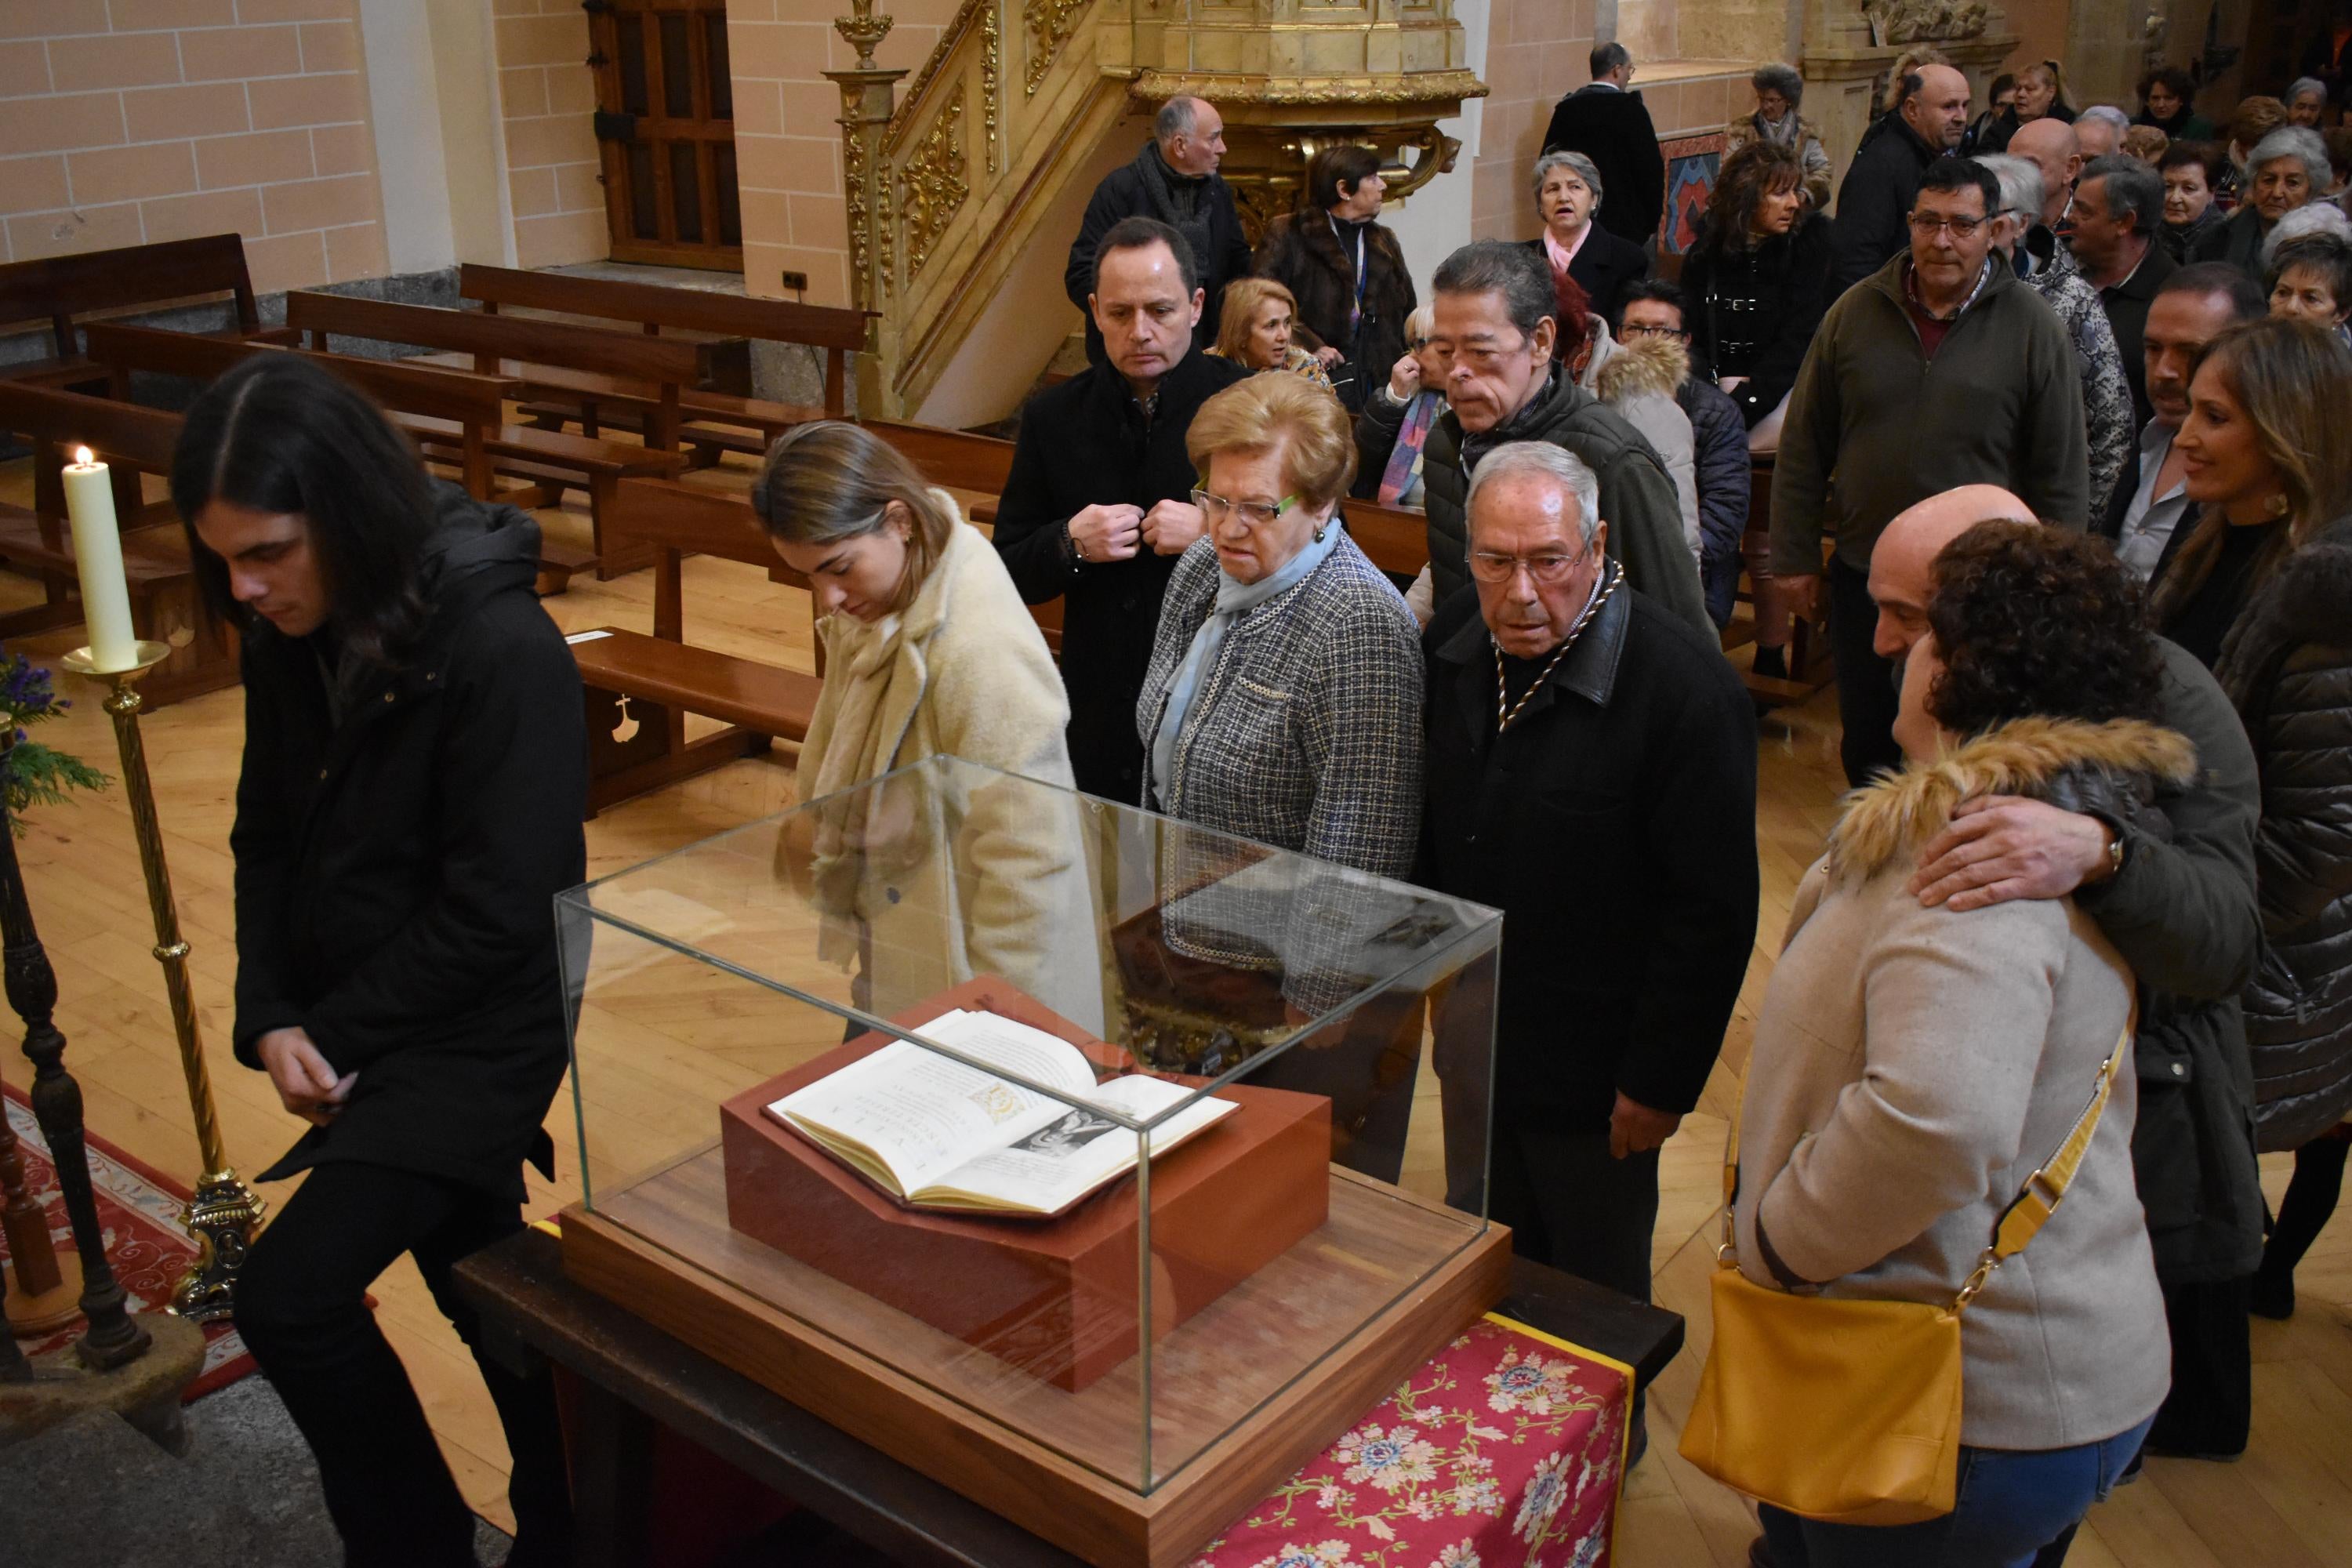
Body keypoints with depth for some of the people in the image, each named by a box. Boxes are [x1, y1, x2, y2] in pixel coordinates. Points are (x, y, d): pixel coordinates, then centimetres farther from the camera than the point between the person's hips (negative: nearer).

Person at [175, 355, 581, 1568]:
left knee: (287, 1295, -13)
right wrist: (269, 1017, -7)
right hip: (354, 1020, 7)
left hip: (477, 1033, -7)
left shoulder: (503, 653, -25)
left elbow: (493, 913, -22)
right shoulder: (292, 639, -3)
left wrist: (334, 1037, -13)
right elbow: (268, 834, 7)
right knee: (476, 1273, 20)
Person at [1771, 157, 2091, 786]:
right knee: (1866, 739, 16)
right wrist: (1794, 556, 4)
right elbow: (1804, 448, 5)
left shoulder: (2035, 330, -5)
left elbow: (2062, 475, -2)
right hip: (1862, 572, 3)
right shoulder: (1856, 313, 1)